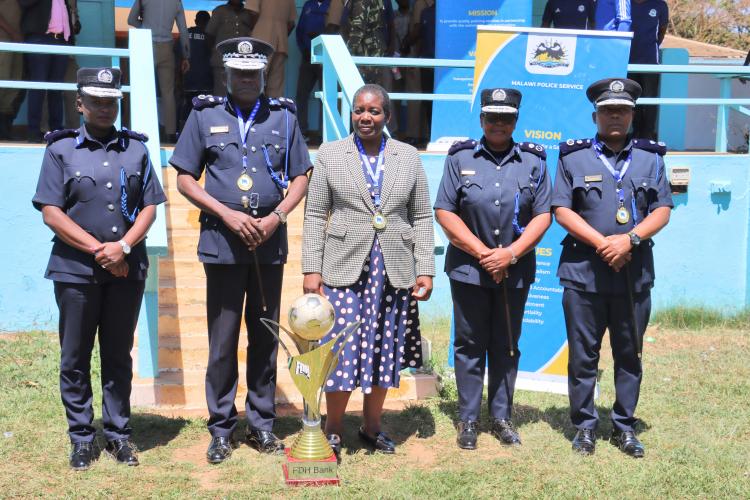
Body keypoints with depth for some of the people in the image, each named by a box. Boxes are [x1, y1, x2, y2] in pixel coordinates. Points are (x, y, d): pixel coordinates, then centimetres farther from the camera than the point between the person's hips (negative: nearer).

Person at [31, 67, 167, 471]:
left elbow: (150, 207, 5)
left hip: (127, 270, 2)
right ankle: (81, 438, 15)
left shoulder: (136, 149, 9)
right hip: (75, 270, -2)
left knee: (119, 355, 10)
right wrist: (97, 249, -12)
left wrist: (122, 247, -11)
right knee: (75, 358, 5)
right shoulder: (60, 149, 2)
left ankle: (118, 433, 19)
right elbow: (51, 212, -5)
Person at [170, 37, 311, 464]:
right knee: (223, 340, 2)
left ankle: (262, 424, 20)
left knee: (266, 337, 9)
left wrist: (276, 217, -7)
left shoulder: (284, 116, 8)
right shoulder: (205, 115, 4)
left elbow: (300, 178, 9)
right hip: (222, 242, -1)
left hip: (270, 243, 2)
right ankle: (221, 429, 13)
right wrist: (227, 214, -9)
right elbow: (184, 178, 3)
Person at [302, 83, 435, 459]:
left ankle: (372, 426, 25)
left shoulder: (408, 157, 8)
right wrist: (311, 269, -5)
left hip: (394, 271, 2)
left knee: (384, 350, 8)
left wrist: (425, 270, 1)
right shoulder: (330, 154, 4)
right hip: (344, 269, -2)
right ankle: (333, 429, 15)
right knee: (342, 349, -3)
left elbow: (421, 218, 7)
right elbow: (315, 216, 2)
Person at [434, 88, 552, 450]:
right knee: (469, 345, 6)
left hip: (516, 271, 1)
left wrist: (510, 254, -13)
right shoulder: (460, 158, 1)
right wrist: (482, 252, -11)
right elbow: (444, 212, -3)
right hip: (468, 268, -1)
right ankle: (468, 420, 16)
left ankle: (501, 417, 21)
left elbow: (543, 215, 0)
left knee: (506, 346, 10)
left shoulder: (534, 161, 4)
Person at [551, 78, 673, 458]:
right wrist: (602, 243, -14)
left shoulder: (651, 158, 8)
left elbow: (662, 210, 3)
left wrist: (630, 239, -14)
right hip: (583, 272, -2)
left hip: (636, 273, 2)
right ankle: (584, 426, 17)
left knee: (629, 354, 10)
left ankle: (624, 426, 22)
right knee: (583, 355, 5)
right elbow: (561, 211, -4)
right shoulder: (573, 157, 3)